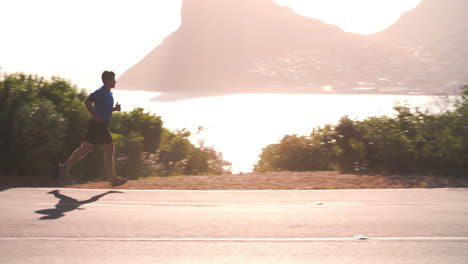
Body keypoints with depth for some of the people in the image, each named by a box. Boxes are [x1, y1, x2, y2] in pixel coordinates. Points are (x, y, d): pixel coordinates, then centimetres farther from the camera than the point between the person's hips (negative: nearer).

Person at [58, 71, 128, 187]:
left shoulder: (109, 93, 17)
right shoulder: (101, 92, -13)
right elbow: (87, 101, -22)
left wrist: (115, 108, 11)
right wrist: (94, 116, -22)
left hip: (101, 126, 10)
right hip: (98, 125, -10)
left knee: (85, 149, 10)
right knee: (109, 150, -5)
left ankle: (65, 167, 14)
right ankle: (113, 179, -1)